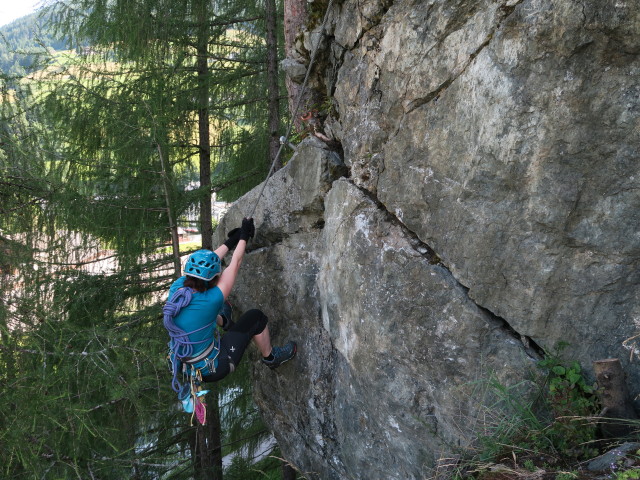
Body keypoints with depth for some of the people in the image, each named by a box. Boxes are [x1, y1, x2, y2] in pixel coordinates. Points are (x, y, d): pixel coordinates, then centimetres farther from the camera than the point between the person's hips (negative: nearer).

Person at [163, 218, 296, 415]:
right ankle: (271, 357, 28)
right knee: (256, 317, 2)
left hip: (183, 363, 6)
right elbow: (234, 265, -17)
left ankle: (225, 323, 55)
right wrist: (244, 236, -1)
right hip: (212, 369, -6)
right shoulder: (210, 301, -31)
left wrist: (231, 241, 11)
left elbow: (205, 263, 0)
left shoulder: (176, 288, -16)